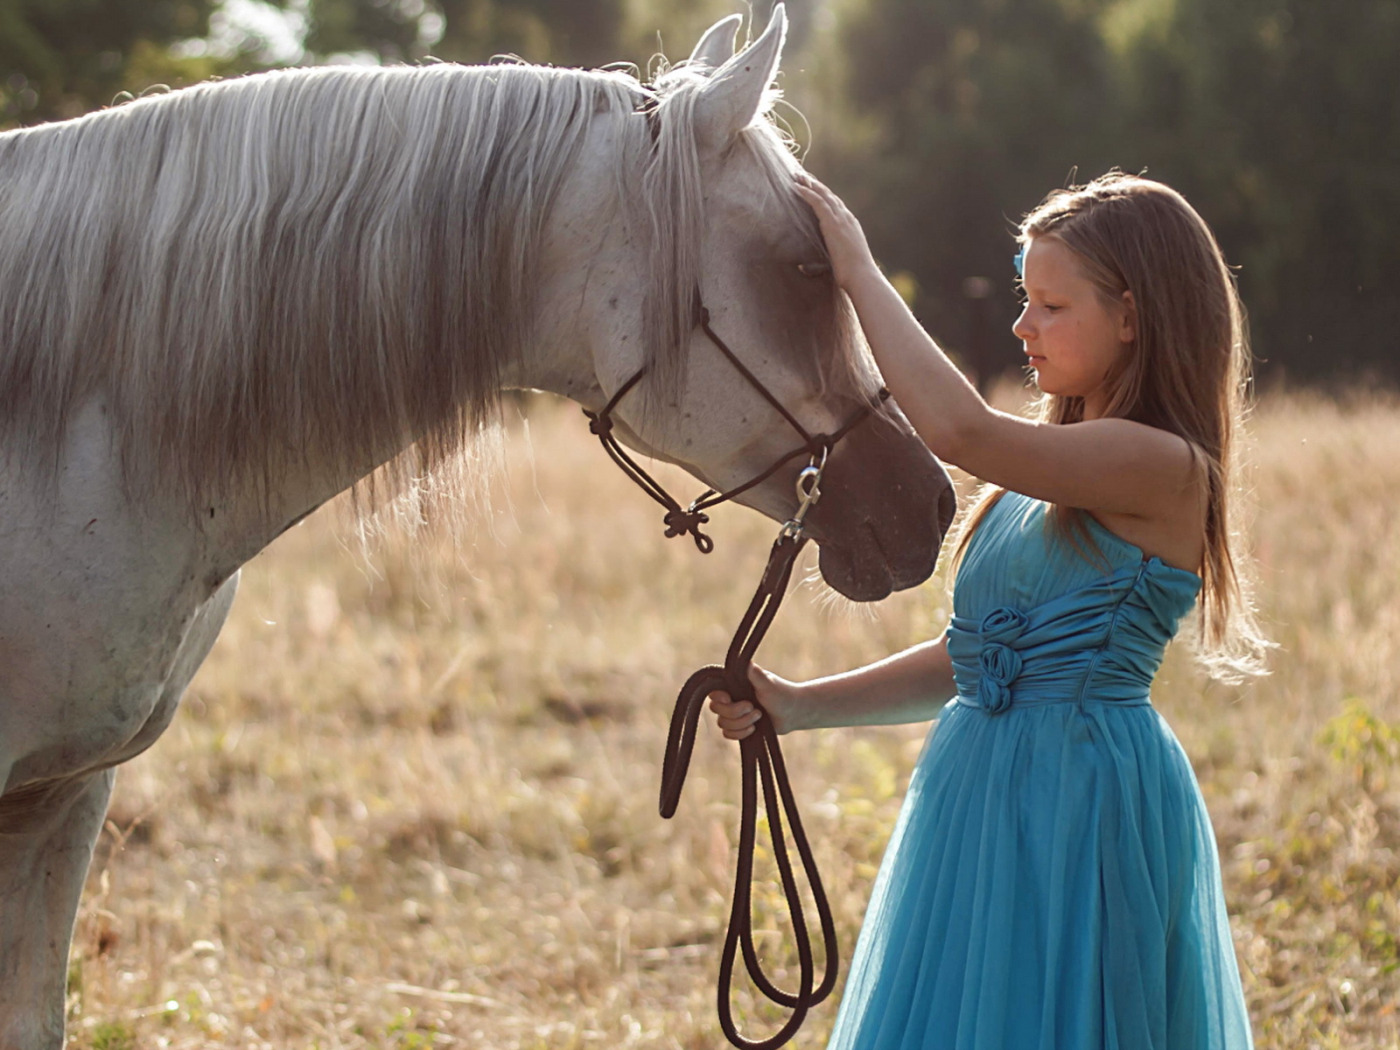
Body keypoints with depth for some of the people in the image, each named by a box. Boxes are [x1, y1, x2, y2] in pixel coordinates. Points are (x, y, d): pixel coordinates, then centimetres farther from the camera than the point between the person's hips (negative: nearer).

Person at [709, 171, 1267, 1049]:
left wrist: (860, 275, -18)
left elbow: (960, 429, -27)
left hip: (1083, 808, -9)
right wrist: (800, 706, 6)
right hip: (977, 799, 9)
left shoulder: (1163, 470, -15)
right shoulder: (1033, 477, 13)